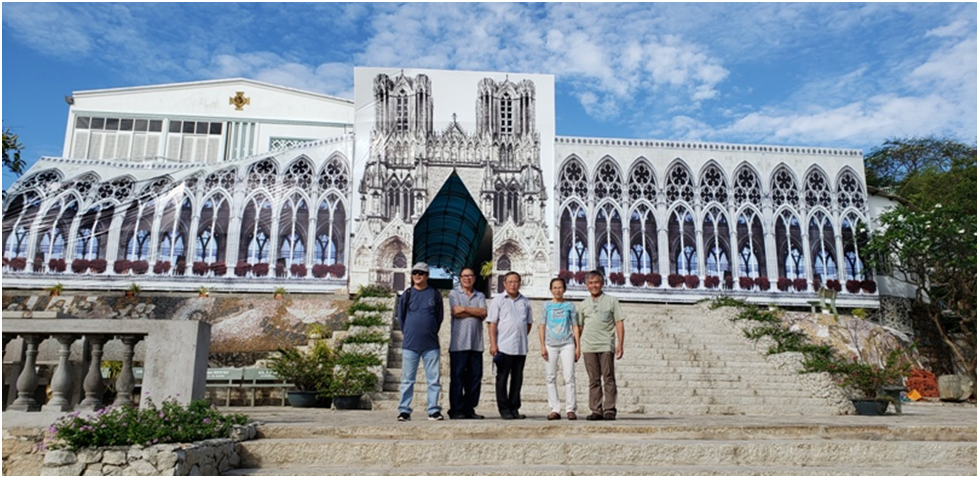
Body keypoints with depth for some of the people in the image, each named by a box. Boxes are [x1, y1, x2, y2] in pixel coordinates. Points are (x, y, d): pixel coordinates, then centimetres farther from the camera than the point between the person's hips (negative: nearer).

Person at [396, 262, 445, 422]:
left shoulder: (435, 294, 6)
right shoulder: (407, 294, 5)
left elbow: (440, 317, 11)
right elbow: (401, 316, 12)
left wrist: (432, 332, 8)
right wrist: (408, 333, 10)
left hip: (431, 344, 0)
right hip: (410, 344, 0)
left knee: (434, 379, 2)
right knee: (407, 379, 4)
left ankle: (433, 410, 9)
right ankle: (404, 411, 10)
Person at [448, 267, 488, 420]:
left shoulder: (480, 296, 16)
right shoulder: (454, 294, 8)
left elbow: (483, 314, -1)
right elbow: (455, 312, -9)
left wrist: (465, 309, -8)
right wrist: (475, 312, -3)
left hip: (476, 344, 4)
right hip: (459, 343, -4)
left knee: (475, 377, 3)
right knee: (457, 377, -4)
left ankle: (469, 409, 11)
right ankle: (456, 410, 2)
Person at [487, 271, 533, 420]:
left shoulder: (525, 301, 12)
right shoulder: (498, 300, 2)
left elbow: (529, 323, 21)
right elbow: (492, 324, -3)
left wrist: (522, 336, 10)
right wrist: (493, 344, -10)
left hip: (521, 348, 4)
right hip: (504, 347, -4)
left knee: (517, 379, 8)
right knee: (502, 379, 1)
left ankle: (514, 409, 16)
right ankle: (504, 409, 7)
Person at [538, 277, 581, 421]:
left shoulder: (570, 306, 9)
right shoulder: (547, 306, 9)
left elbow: (575, 327, 9)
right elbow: (542, 326, 8)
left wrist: (578, 347, 3)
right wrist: (542, 346, -1)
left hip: (567, 344, -1)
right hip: (550, 345, 1)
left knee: (569, 377, -6)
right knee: (551, 378, 2)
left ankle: (571, 409, -2)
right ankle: (555, 409, 7)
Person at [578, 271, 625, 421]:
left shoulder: (611, 301, 6)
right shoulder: (584, 304, 14)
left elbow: (619, 323, 4)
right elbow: (579, 326, 19)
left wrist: (620, 345, -4)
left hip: (606, 346, -3)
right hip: (588, 346, 3)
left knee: (608, 378, -4)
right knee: (594, 380, 4)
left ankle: (609, 410, 1)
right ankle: (596, 410, 7)